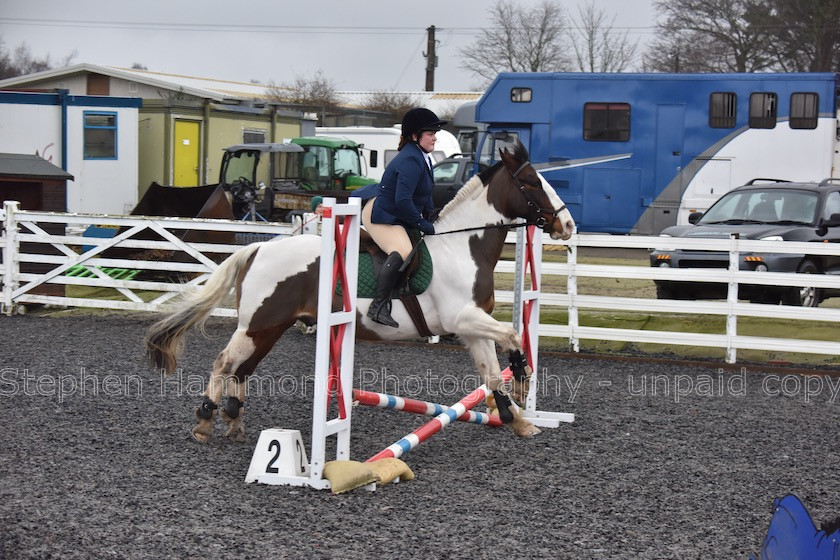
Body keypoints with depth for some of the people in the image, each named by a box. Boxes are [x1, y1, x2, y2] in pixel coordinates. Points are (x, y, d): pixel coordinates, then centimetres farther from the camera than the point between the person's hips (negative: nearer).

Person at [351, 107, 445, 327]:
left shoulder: (422, 157, 11)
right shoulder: (410, 161, -23)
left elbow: (425, 195, 21)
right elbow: (402, 200, -31)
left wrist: (432, 217, 11)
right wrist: (422, 223, -21)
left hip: (397, 216, 12)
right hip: (379, 215, -12)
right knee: (402, 251, -33)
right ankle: (378, 306, -33)